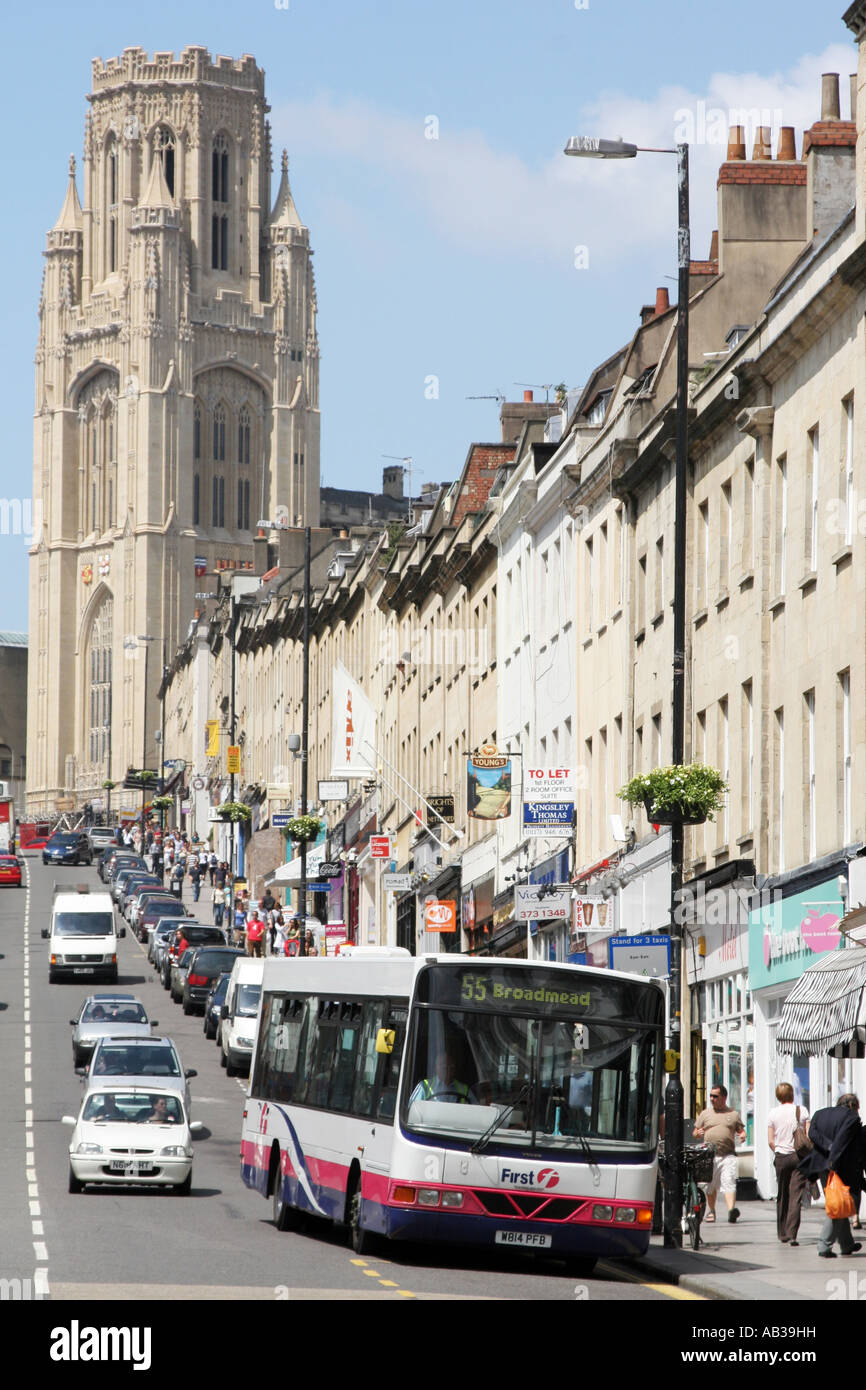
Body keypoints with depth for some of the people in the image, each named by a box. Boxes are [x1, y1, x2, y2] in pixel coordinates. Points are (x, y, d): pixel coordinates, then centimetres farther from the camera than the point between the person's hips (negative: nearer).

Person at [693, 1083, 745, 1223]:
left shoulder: (733, 1114, 12)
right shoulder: (705, 1114, 15)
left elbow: (741, 1131, 14)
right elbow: (695, 1133, 16)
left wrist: (742, 1135, -9)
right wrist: (698, 1134, -7)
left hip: (728, 1155, -2)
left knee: (729, 1182, -18)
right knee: (710, 1186, 8)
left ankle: (731, 1209, -31)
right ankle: (711, 1211, 26)